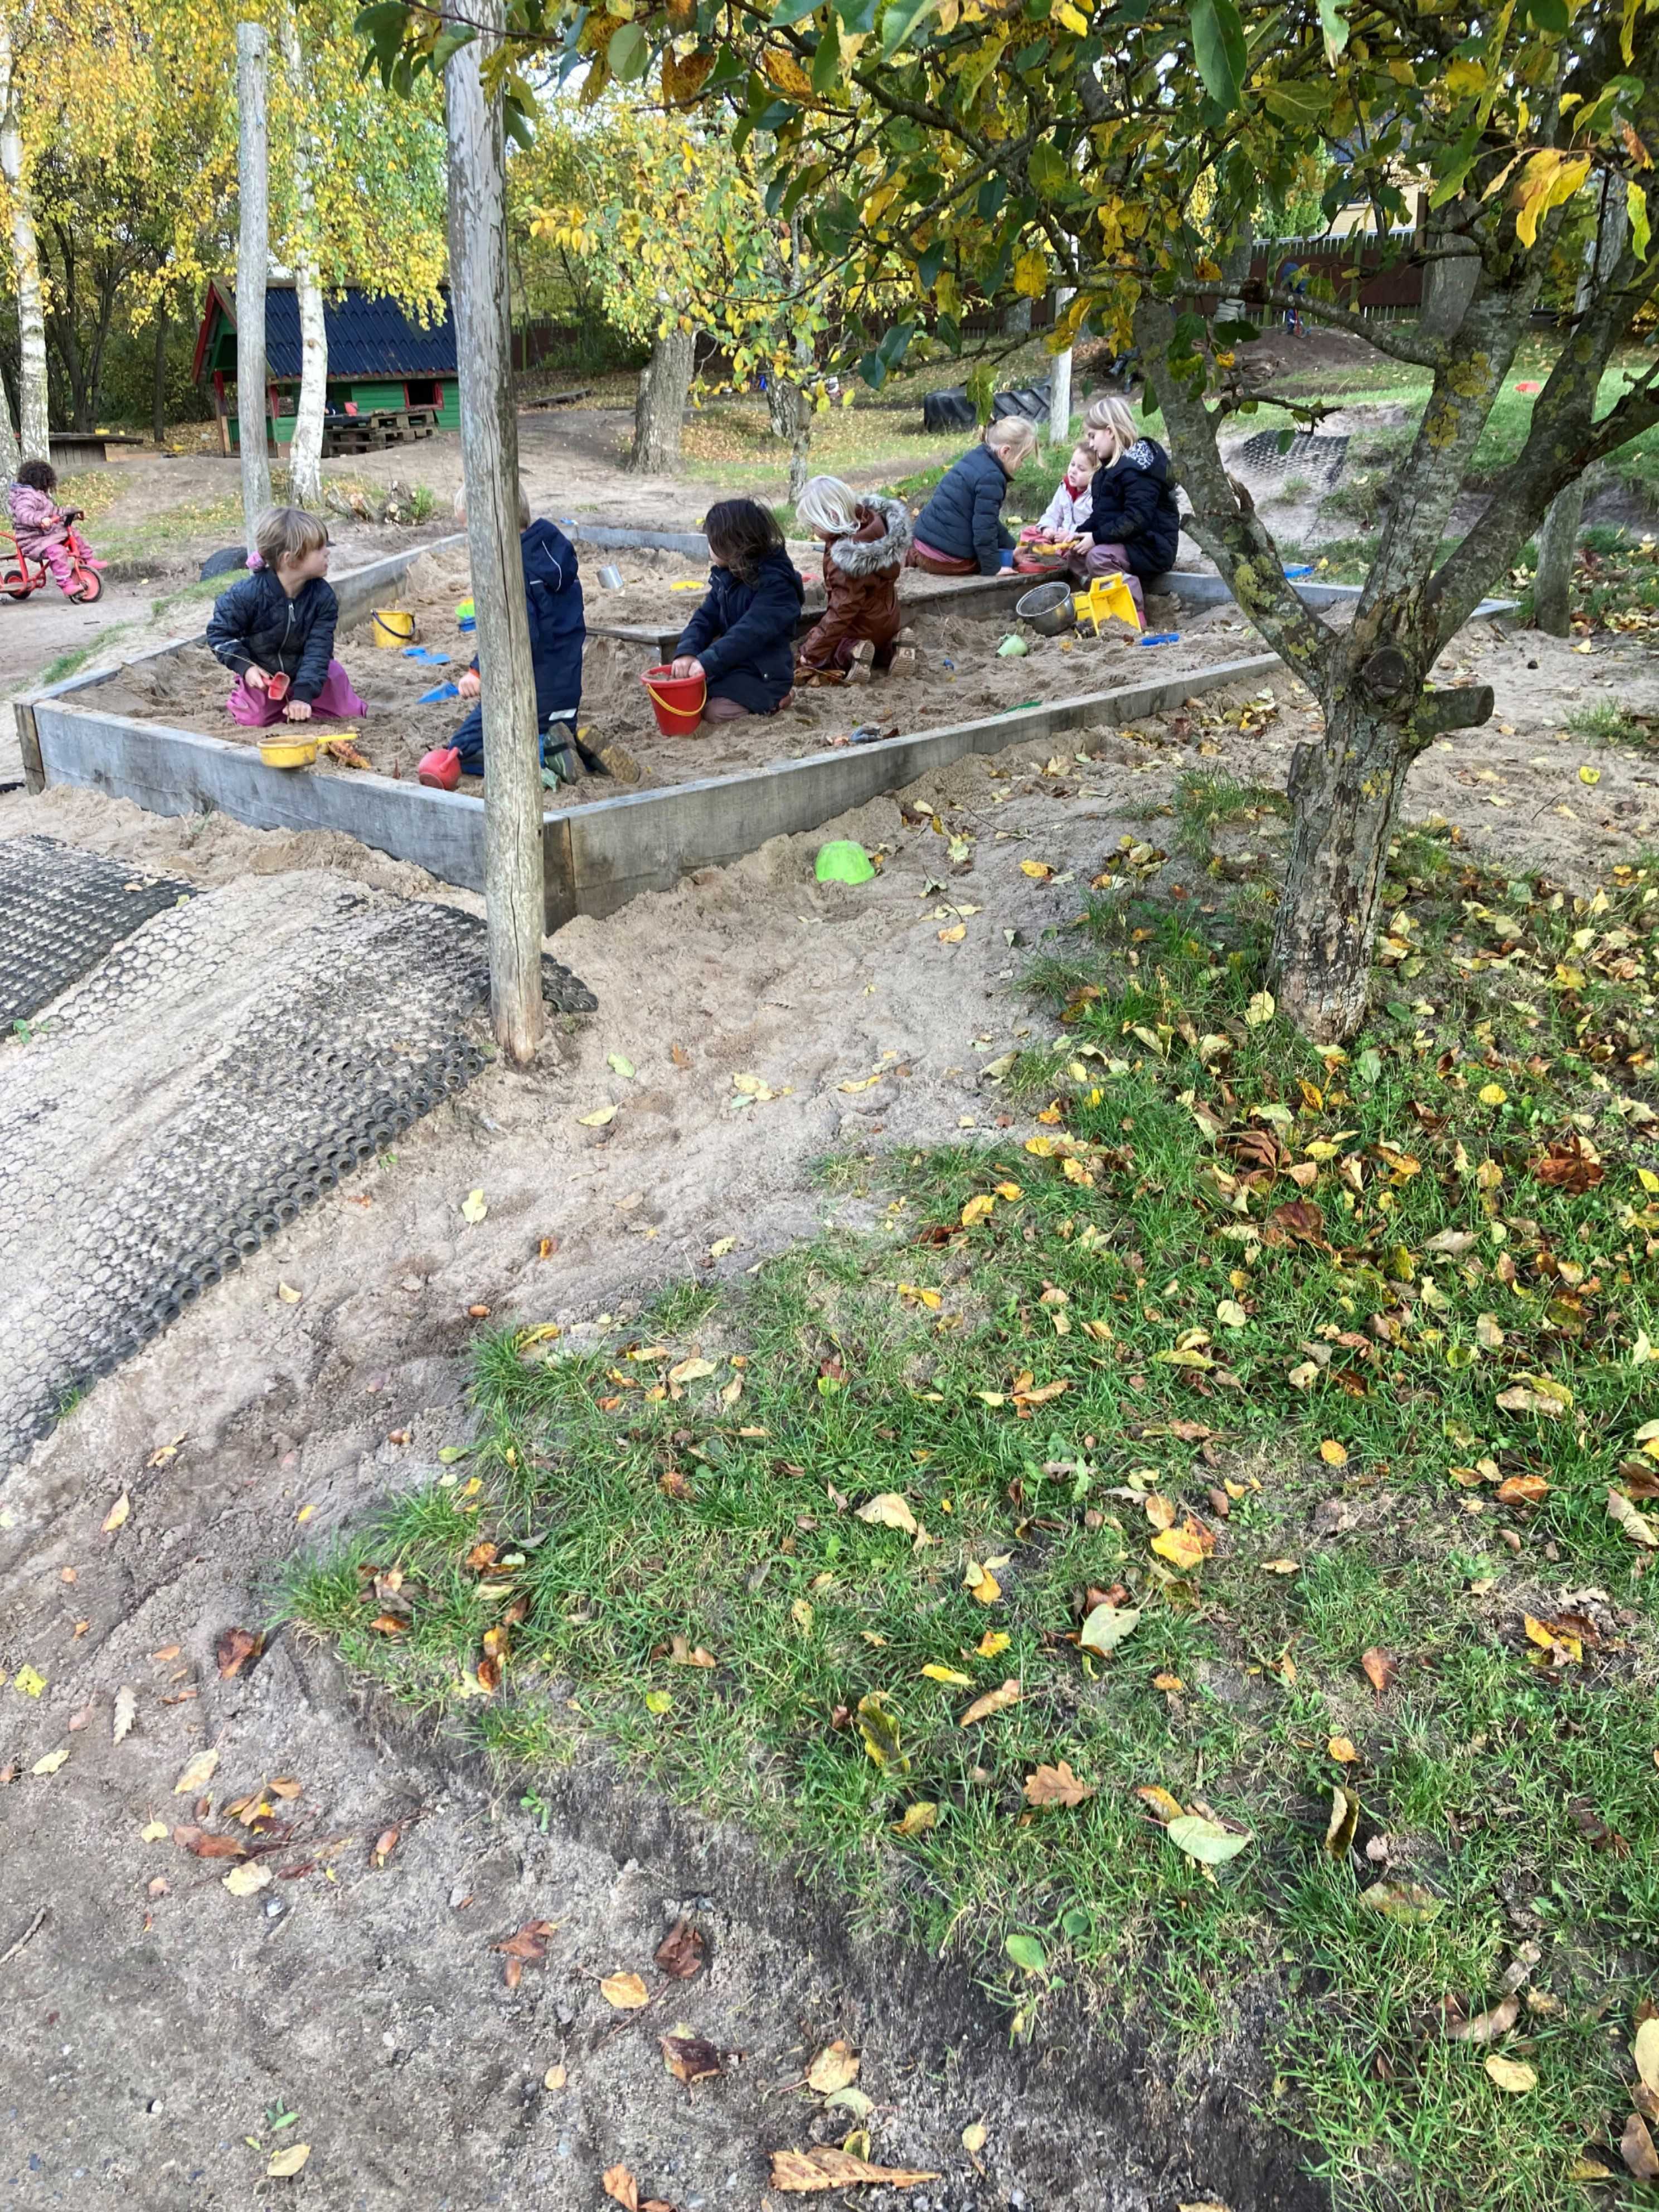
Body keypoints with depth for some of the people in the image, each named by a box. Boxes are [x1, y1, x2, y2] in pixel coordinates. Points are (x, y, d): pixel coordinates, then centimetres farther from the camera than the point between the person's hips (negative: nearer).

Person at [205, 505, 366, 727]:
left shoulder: (323, 596, -20)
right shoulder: (248, 593, -26)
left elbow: (318, 648, -21)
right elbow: (219, 631, -12)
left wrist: (303, 695, -30)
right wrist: (245, 667, -25)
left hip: (307, 669, 2)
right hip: (262, 674, -2)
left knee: (351, 714, -4)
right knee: (253, 721, -9)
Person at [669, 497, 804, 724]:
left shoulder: (776, 584, -21)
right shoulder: (726, 576, 6)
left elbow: (750, 633, -31)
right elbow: (706, 618, 3)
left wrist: (708, 662, -36)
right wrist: (687, 652, -17)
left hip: (764, 673, -9)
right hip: (732, 664, 9)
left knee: (716, 711, -26)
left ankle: (774, 700, -1)